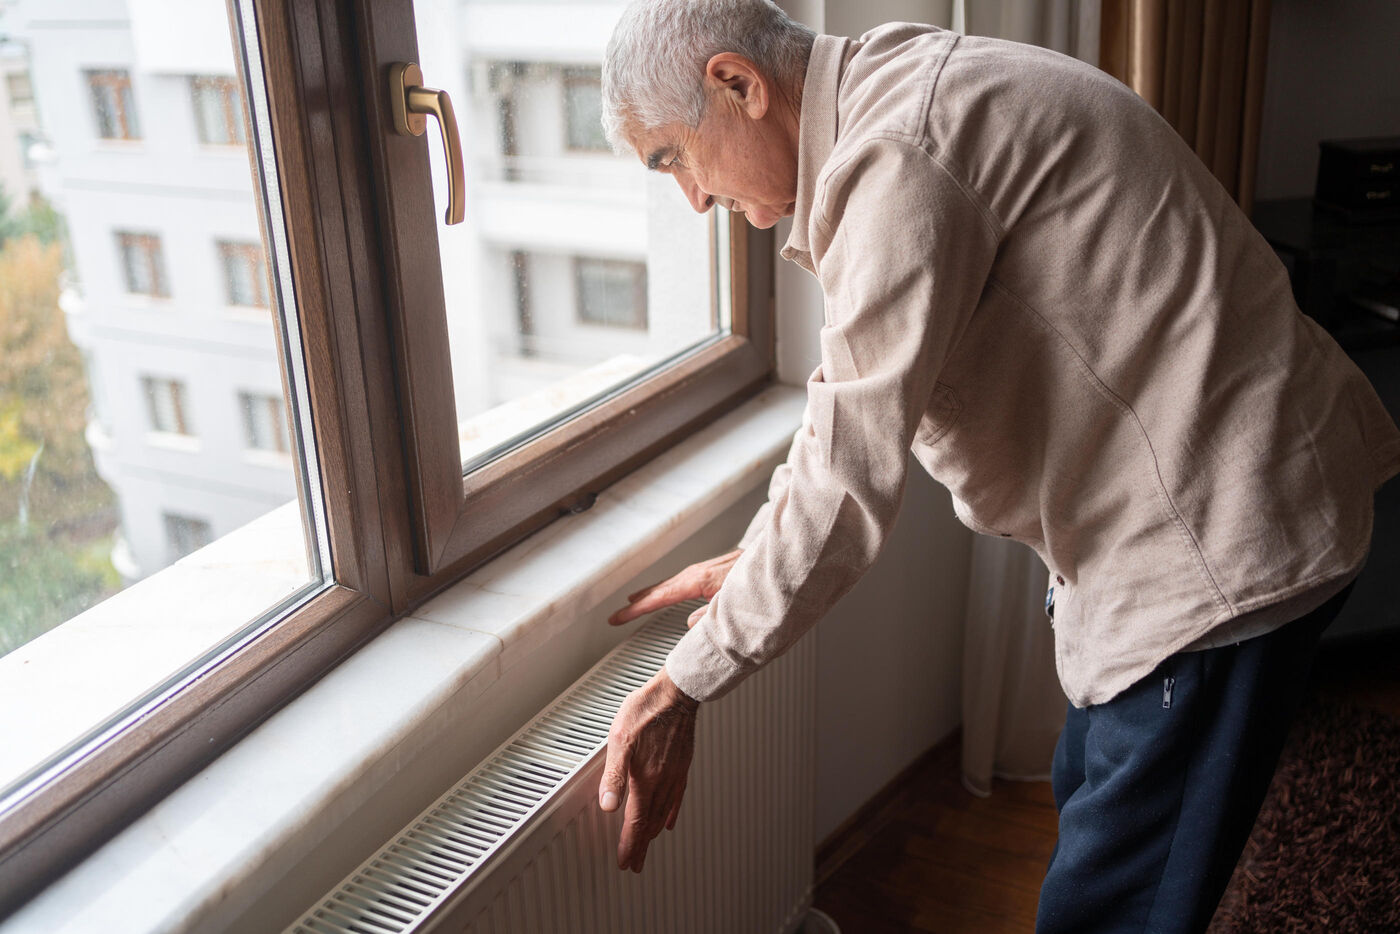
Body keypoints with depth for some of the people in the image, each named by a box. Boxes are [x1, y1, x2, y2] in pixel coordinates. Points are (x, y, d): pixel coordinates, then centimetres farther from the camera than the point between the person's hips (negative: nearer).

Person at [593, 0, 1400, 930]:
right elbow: (865, 391, 17)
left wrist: (684, 687, -16)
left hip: (1222, 535, -11)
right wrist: (752, 560, 16)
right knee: (1089, 796, 26)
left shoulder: (895, 156, -24)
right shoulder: (900, 95, 10)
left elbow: (851, 473, -25)